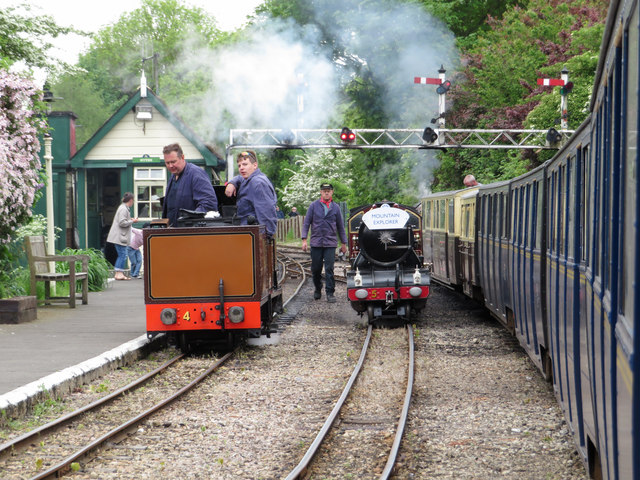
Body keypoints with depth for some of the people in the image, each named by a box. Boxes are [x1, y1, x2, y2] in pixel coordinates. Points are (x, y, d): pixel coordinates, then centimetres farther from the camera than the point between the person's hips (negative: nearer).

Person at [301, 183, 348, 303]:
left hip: (330, 243, -1)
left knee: (329, 269, -7)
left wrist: (344, 243, 13)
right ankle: (318, 289, 26)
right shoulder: (314, 206, 6)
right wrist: (304, 239, -4)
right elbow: (306, 223, 5)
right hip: (316, 242, 1)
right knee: (316, 269, 6)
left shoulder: (335, 207, 8)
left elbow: (340, 226, 14)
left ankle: (330, 293, -3)